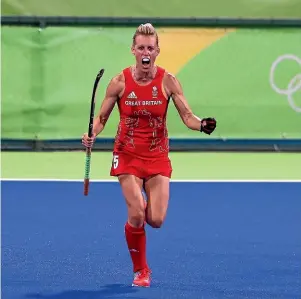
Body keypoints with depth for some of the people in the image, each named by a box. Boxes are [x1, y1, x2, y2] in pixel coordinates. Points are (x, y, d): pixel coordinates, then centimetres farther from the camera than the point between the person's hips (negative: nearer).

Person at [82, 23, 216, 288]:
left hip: (158, 157, 1)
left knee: (156, 220, -7)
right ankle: (141, 271, 8)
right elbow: (101, 118, 1)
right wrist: (92, 135, -18)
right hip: (128, 156, -1)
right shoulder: (119, 82, -7)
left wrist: (201, 124, -31)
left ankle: (143, 211, 34)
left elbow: (187, 116, -10)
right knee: (137, 215, -15)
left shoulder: (168, 81, -7)